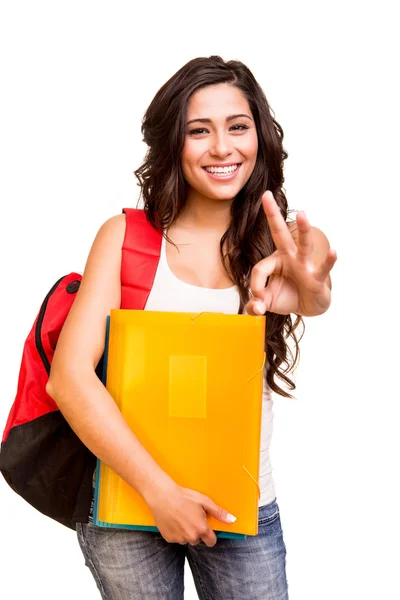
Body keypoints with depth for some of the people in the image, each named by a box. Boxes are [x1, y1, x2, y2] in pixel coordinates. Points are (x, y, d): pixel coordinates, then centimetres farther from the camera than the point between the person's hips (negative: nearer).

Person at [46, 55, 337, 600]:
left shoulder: (288, 243, -2)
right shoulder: (126, 237, -8)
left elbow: (317, 300, -24)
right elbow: (69, 377, -15)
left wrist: (309, 290, -48)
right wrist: (160, 489, -20)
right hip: (127, 490, -1)